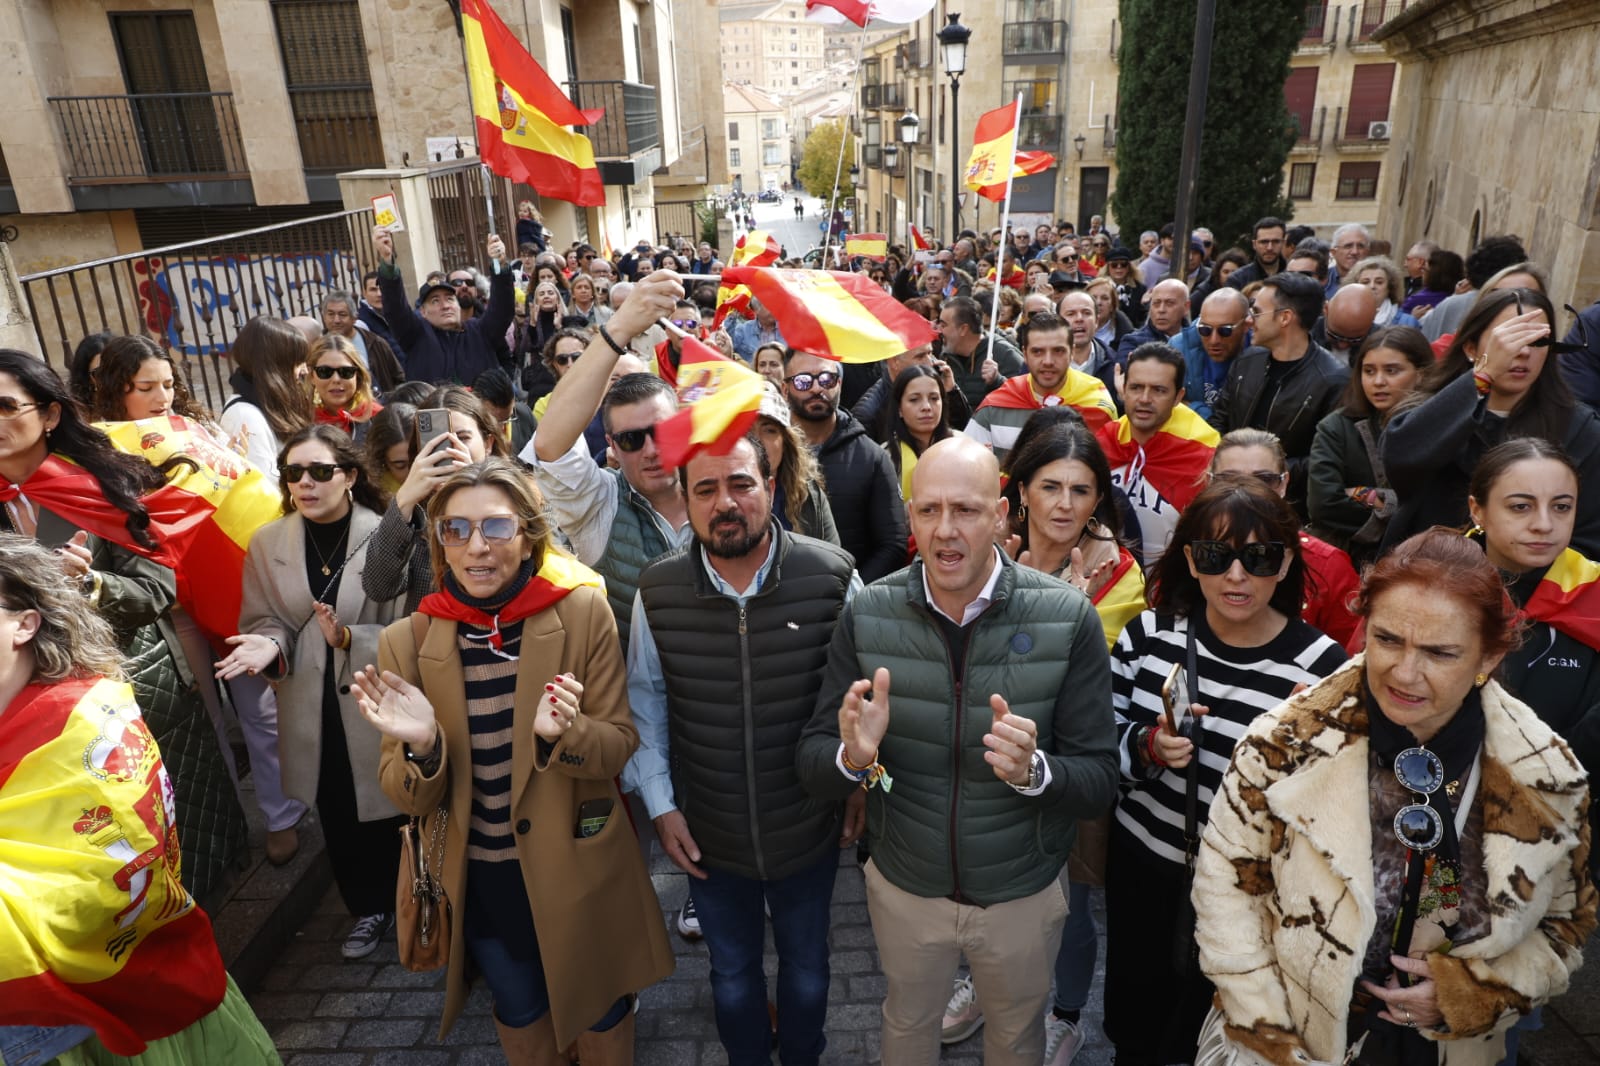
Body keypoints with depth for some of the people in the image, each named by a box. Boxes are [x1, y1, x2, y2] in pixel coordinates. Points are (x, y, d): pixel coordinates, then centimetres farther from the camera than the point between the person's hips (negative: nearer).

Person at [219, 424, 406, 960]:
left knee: (390, 816, 10)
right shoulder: (266, 543, -1)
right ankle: (369, 908, 41)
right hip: (312, 716, 4)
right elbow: (263, 621, 3)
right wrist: (268, 645, -19)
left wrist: (348, 639, -28)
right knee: (338, 821, 18)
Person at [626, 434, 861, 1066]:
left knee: (806, 968, 26)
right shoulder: (657, 592, -13)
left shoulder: (833, 578, -19)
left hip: (810, 829, -1)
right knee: (732, 973, 25)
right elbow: (645, 699, -1)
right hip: (707, 836, 1)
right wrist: (660, 803, -2)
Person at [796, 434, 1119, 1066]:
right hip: (903, 886, 1)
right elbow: (812, 767, -11)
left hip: (1023, 894, 0)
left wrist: (1033, 770, -36)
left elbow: (1100, 785, -16)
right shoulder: (867, 615, -16)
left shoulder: (1068, 619, -21)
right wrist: (853, 756, -33)